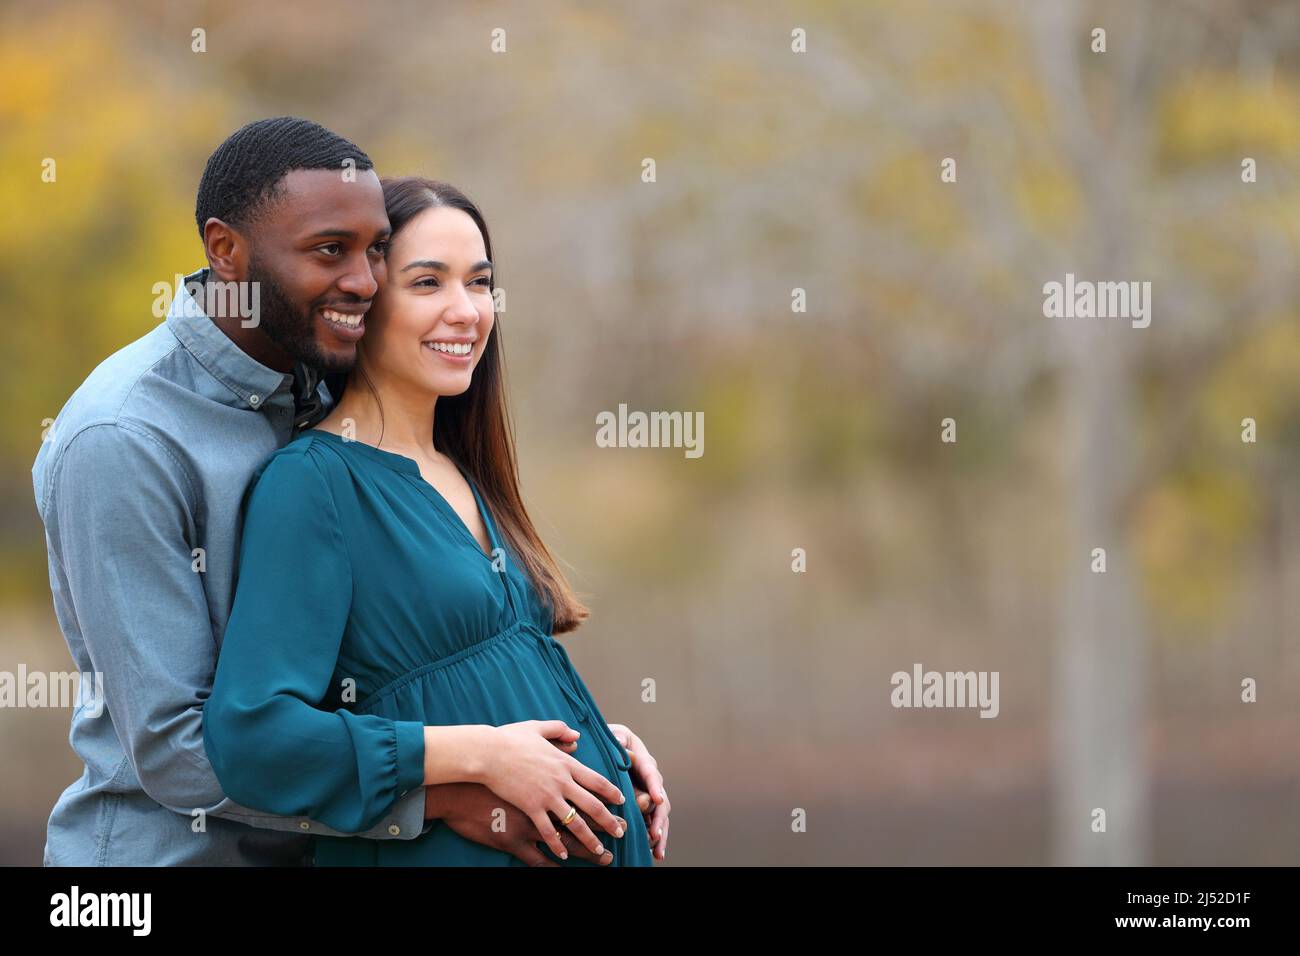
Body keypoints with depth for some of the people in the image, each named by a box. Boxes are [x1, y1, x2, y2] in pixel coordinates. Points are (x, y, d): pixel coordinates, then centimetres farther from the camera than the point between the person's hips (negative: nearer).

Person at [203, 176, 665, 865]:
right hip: (444, 854, -8)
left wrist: (603, 740, 1)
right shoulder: (312, 481, -14)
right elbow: (252, 737, -25)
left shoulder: (464, 475, 11)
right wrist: (483, 752, -23)